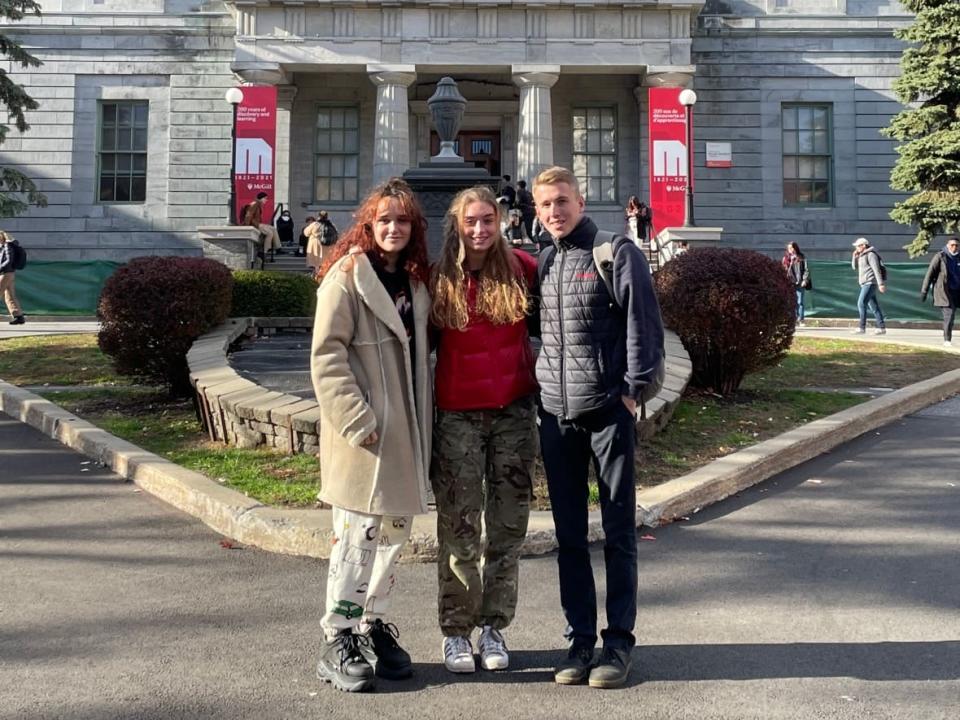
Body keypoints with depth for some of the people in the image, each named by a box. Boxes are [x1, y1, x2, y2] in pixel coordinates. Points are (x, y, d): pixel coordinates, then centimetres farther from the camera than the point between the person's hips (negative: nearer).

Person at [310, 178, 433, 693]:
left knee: (394, 532, 13)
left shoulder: (415, 281, 14)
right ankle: (338, 641, 10)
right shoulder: (346, 275, -6)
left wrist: (423, 423, 11)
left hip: (406, 432, 7)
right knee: (357, 534, -4)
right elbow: (326, 356, -13)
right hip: (364, 433, -7)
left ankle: (374, 627, 28)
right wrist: (356, 421, -19)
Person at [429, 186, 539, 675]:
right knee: (459, 527, 4)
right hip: (457, 415, -1)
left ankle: (494, 627, 23)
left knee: (508, 525, 9)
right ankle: (455, 632, 18)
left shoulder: (522, 269, -1)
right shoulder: (440, 281, -3)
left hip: (514, 411, 2)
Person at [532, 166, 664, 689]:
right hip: (556, 413, 5)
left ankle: (619, 640, 17)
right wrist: (537, 389, 11)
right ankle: (580, 637, 22)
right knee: (569, 534, 10)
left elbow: (644, 324, -7)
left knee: (619, 531, 5)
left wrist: (635, 389, -13)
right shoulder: (541, 263, 13)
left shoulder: (617, 253, -2)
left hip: (610, 410, -4)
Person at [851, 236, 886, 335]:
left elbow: (877, 270, -17)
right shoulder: (862, 256, 19)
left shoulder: (871, 254, -11)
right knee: (874, 306, 7)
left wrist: (881, 284, -22)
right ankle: (882, 328, 6)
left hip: (870, 283, -10)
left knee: (861, 304, -16)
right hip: (866, 284, 10)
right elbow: (855, 267, 22)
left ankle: (862, 328, -18)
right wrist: (855, 256, 6)